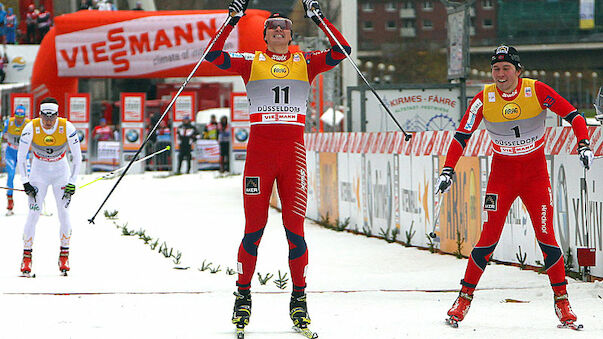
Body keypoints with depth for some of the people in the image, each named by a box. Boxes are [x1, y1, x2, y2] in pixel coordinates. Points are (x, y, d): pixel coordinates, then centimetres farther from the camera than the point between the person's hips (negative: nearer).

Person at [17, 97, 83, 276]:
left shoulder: (67, 128, -20)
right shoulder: (31, 128, -20)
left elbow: (77, 157, -10)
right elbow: (20, 157, -9)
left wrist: (72, 182, -13)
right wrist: (25, 181, -13)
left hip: (61, 171, 0)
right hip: (39, 171, 0)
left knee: (64, 213, -10)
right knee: (33, 213, -11)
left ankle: (64, 255, 4)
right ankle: (27, 257, -4)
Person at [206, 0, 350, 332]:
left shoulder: (305, 62, 12)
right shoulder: (251, 62, 10)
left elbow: (341, 51, 0)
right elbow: (214, 56, -3)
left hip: (293, 150, 1)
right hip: (259, 150, -1)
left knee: (295, 230, -2)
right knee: (253, 229, -1)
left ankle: (299, 299, 6)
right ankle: (243, 296, 10)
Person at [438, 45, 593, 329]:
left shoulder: (537, 92, -12)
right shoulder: (484, 100, -9)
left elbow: (572, 115, -8)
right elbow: (461, 136, -4)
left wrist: (583, 145, -23)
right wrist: (447, 171, -13)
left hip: (536, 173, 0)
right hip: (502, 174, 1)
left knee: (546, 236, -8)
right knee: (488, 239, -6)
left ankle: (562, 302, 1)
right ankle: (465, 297, 6)